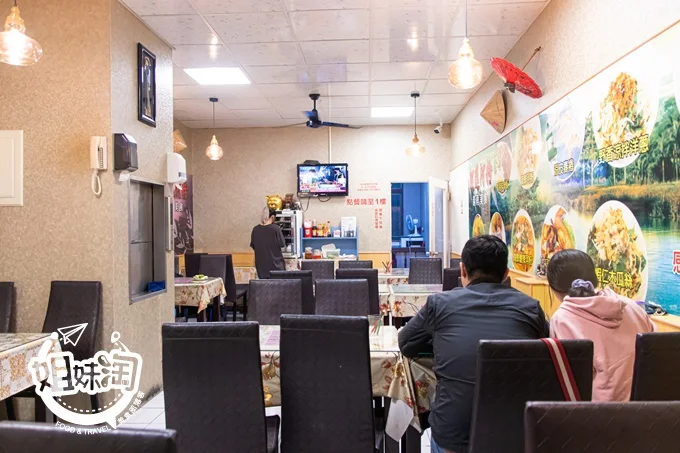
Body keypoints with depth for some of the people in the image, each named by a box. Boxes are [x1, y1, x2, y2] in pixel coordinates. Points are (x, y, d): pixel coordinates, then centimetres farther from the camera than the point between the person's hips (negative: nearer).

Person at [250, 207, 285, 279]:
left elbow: (252, 245, 7)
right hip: (275, 263, -3)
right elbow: (282, 244, -10)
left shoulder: (256, 229, -2)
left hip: (261, 264, 4)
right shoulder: (275, 228, -13)